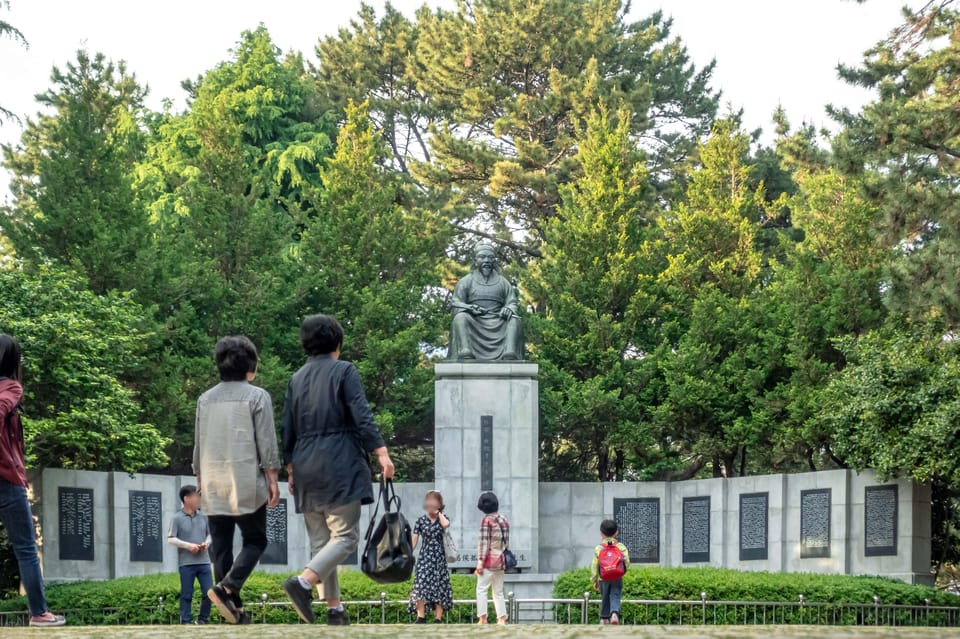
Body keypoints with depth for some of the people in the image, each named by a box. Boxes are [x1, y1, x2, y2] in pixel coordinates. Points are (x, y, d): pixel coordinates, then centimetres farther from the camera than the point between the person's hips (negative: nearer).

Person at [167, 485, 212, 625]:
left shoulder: (203, 517, 9)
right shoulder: (177, 518, -3)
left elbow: (209, 534, 18)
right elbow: (171, 539, -6)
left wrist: (207, 542, -4)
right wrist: (188, 545, -15)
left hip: (204, 561, 4)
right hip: (186, 563, -4)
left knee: (209, 592, 0)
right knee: (187, 595, 1)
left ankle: (202, 620, 15)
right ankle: (186, 622, 6)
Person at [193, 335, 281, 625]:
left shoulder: (205, 399, 12)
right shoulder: (257, 396, -2)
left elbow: (198, 446, 17)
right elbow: (267, 444, -6)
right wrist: (272, 480, -1)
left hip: (213, 485, 4)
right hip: (246, 484, -4)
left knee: (221, 546, 7)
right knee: (255, 541, 6)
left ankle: (234, 608, 5)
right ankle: (226, 587, -15)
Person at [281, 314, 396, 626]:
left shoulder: (296, 379, 13)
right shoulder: (344, 370, -2)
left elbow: (287, 430, 13)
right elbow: (361, 416, -11)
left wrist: (291, 470, 19)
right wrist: (382, 453, -10)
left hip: (305, 468, 6)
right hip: (339, 464, -6)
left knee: (320, 540, 8)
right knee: (346, 536, -6)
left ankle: (334, 608, 6)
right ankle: (304, 582, -26)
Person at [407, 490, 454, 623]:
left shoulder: (442, 518, 5)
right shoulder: (421, 521, 3)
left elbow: (446, 524, -22)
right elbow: (414, 540, 2)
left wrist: (438, 513, -8)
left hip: (439, 559, 1)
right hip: (424, 558, -1)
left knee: (440, 588, -1)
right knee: (421, 586, -14)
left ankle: (438, 619, 3)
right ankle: (421, 618, -15)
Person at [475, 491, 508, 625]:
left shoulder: (486, 520, -9)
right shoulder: (504, 520, 12)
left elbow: (484, 542, -13)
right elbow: (507, 542, 14)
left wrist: (480, 560, -13)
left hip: (489, 560, -7)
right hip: (501, 561, 7)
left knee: (481, 589, -2)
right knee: (498, 592, 11)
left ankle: (482, 618, -9)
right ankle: (502, 619, 7)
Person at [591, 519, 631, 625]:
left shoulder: (598, 548, 1)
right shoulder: (621, 547, 0)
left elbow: (595, 566, 1)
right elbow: (627, 562, -5)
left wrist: (595, 580, 10)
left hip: (603, 579, 1)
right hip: (617, 579, -1)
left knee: (605, 599, 14)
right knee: (615, 597, -2)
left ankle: (604, 619, 20)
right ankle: (614, 613, -27)